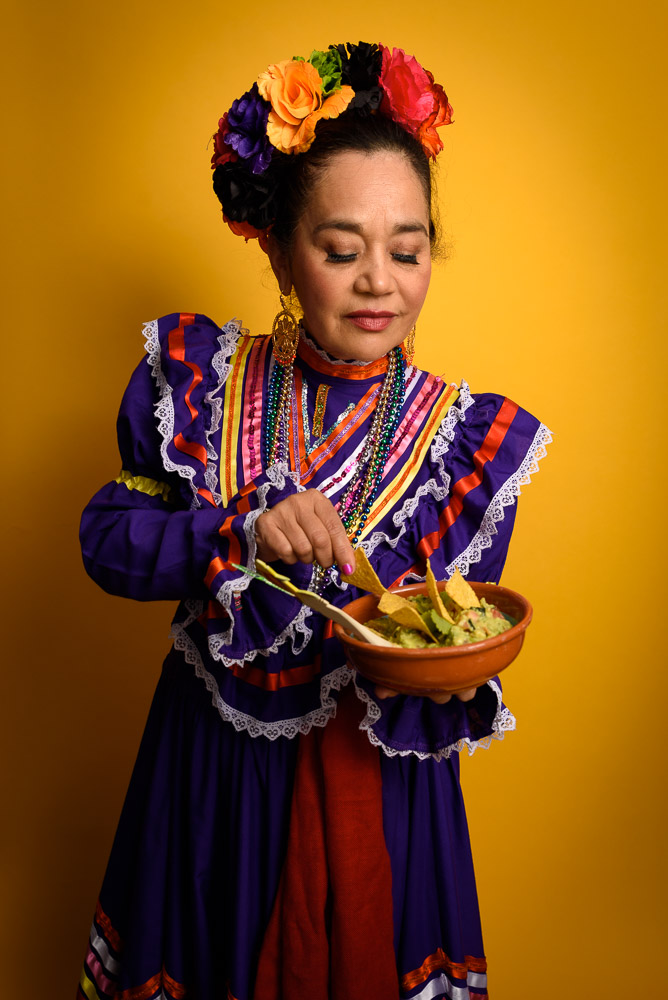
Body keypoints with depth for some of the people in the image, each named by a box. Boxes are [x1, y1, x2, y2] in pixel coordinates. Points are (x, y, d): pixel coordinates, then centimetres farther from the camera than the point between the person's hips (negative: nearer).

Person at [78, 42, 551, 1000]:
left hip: (371, 785, -1)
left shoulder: (471, 437, -10)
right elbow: (107, 540, -9)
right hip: (209, 767, 1)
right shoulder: (200, 378, -8)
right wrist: (243, 535, -26)